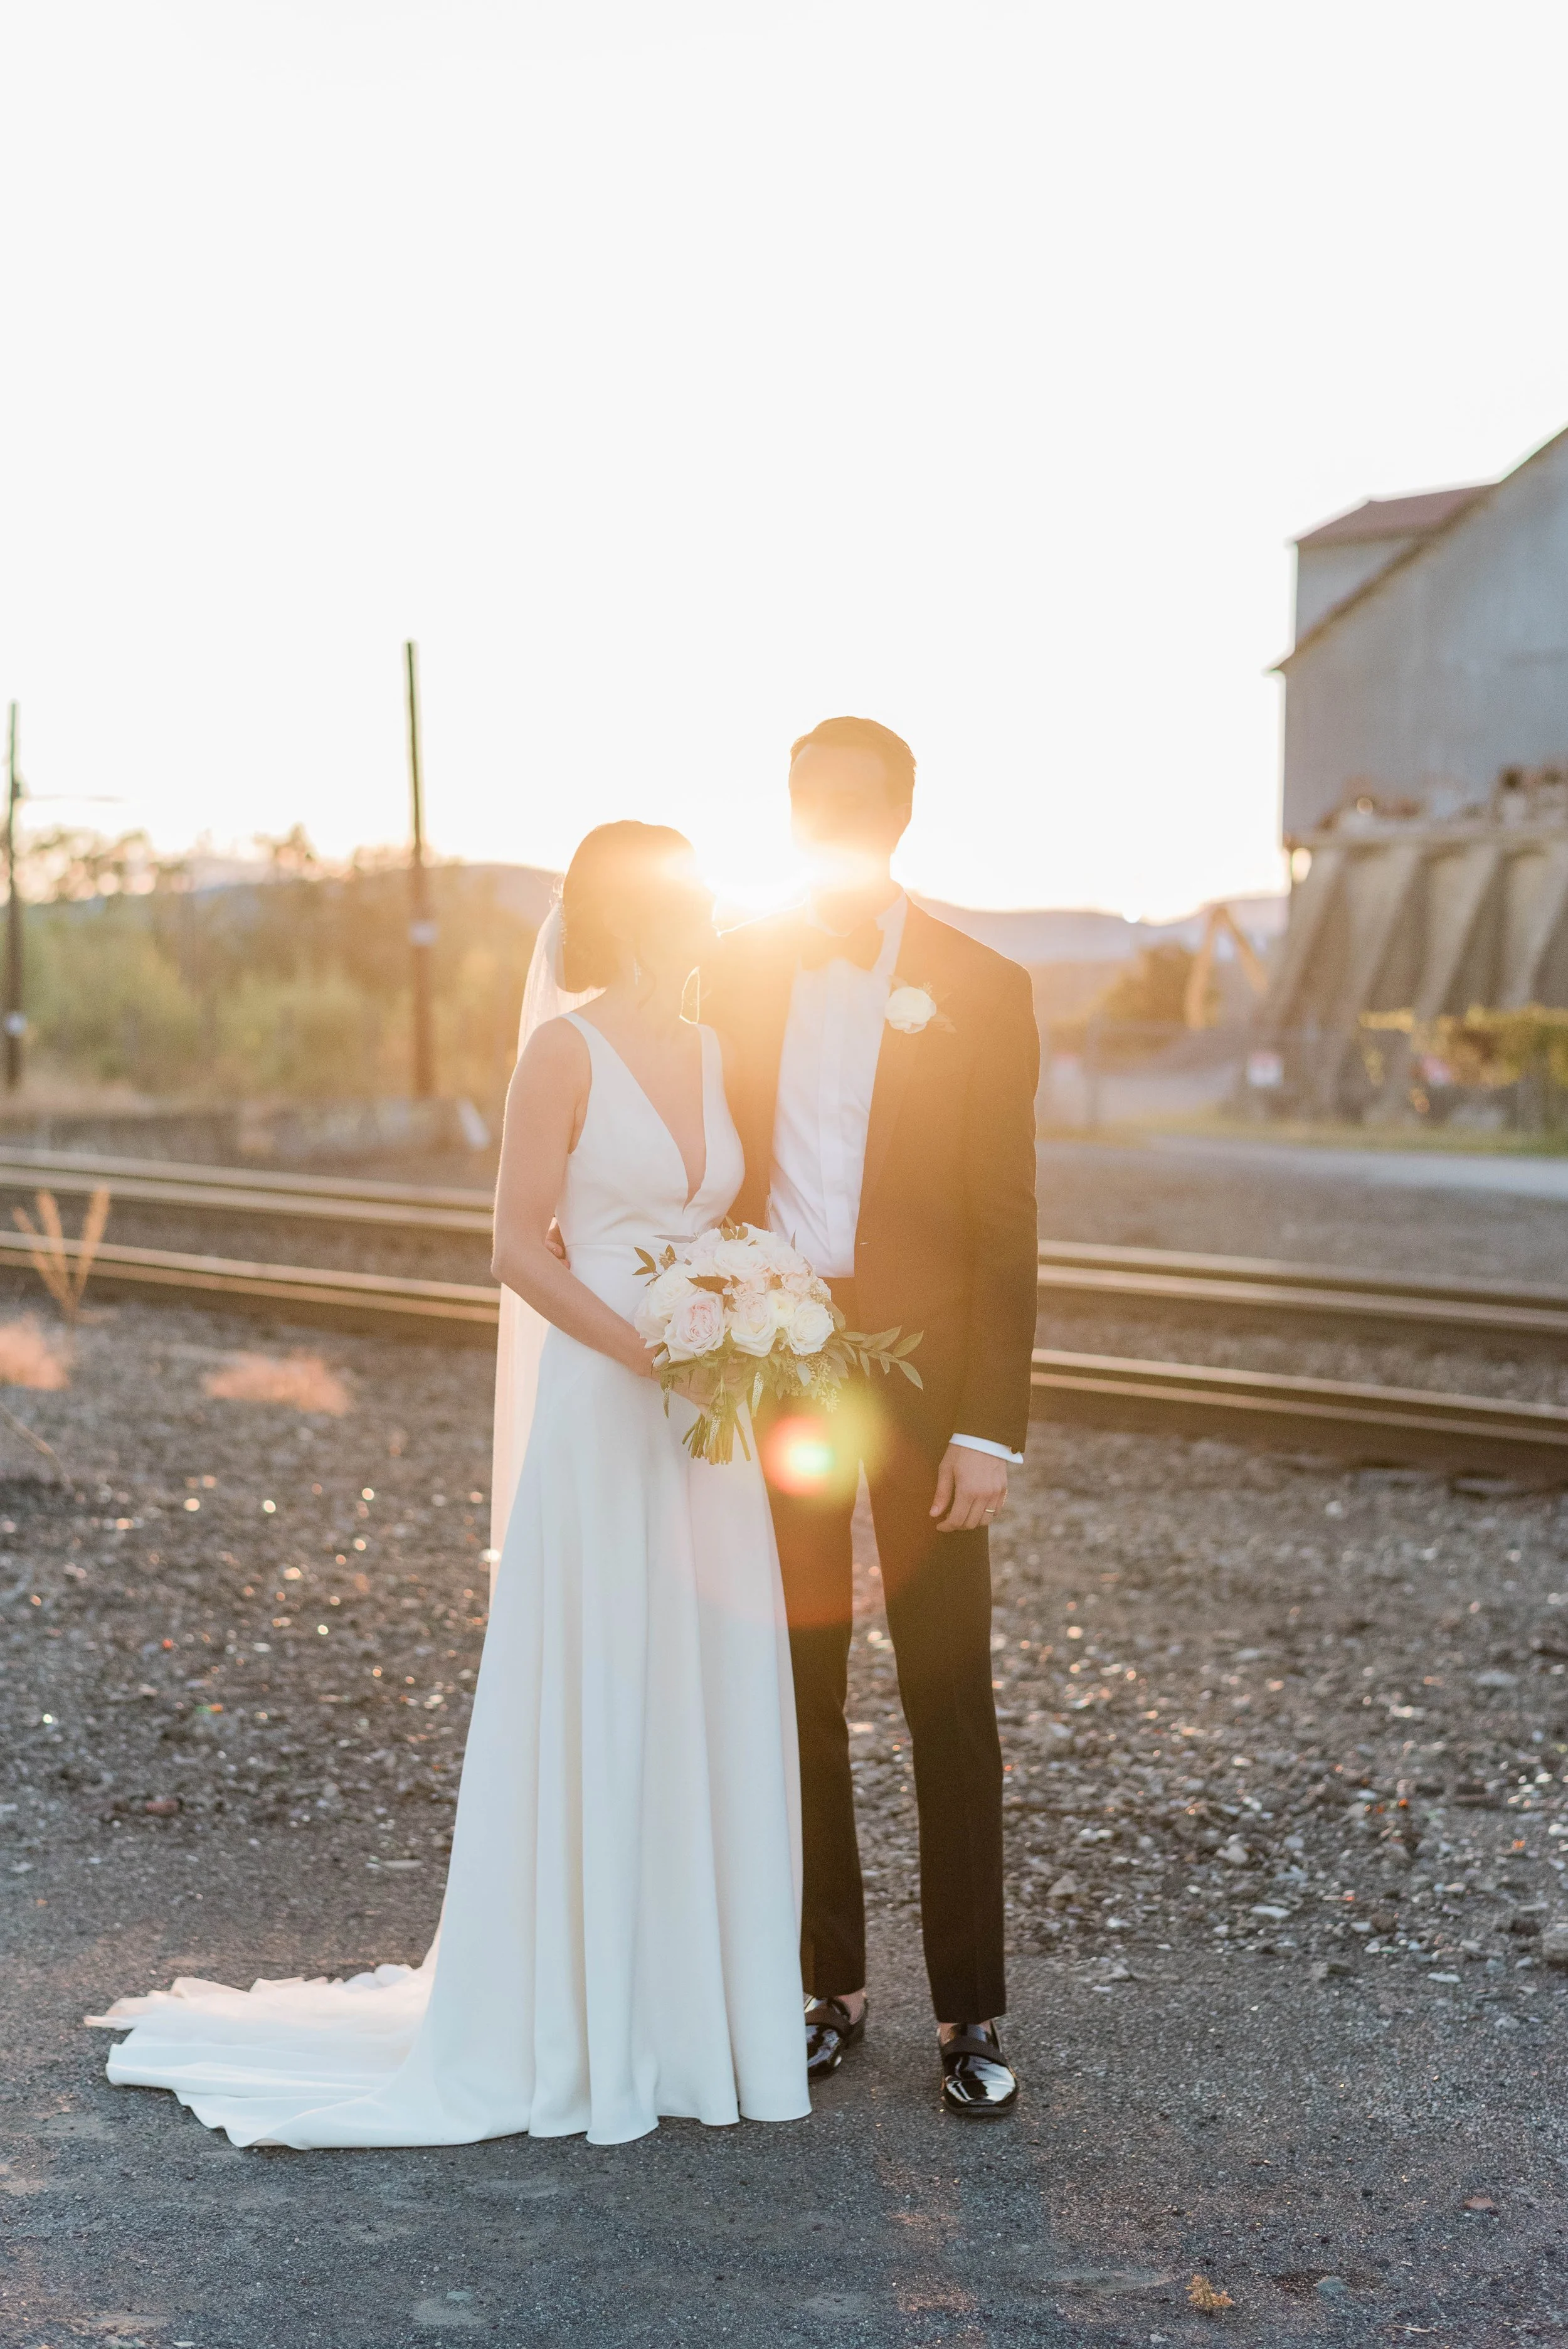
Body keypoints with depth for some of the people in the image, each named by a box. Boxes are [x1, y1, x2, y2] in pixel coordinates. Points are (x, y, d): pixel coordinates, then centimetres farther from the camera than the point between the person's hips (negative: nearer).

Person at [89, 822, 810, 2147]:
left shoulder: (713, 1055, 11)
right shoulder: (567, 1050, -8)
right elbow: (520, 1245, -10)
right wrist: (639, 1349, -20)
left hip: (708, 1423, 6)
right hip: (599, 1407, -6)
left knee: (711, 1702, 10)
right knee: (593, 1703, 0)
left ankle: (693, 1999, 22)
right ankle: (580, 2023, 13)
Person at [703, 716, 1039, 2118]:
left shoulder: (978, 990, -3)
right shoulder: (736, 974, 5)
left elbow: (1006, 1226, -4)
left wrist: (993, 1428, -10)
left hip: (920, 1375, -2)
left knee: (949, 1697, 3)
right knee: (795, 1687, 10)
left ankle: (972, 2012, 13)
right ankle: (830, 1985, 22)